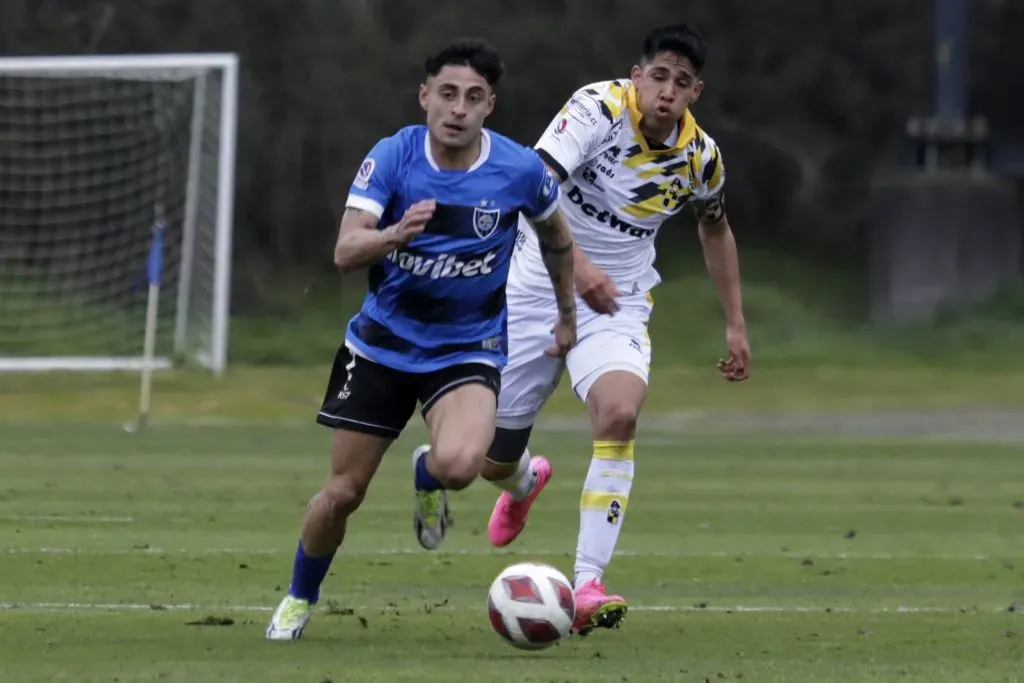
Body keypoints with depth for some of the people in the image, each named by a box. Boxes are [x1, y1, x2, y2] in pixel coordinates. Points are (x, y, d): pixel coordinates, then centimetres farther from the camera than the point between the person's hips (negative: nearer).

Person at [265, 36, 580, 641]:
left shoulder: (519, 169, -12)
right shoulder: (392, 157, -13)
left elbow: (557, 238, 10)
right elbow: (345, 251, -23)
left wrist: (567, 313, 19)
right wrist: (396, 234, -43)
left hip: (470, 348, -1)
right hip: (383, 342, 1)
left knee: (458, 465, -30)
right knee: (344, 492, 2)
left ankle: (427, 479, 10)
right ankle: (300, 601, 30)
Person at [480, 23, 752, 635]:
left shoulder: (700, 155, -5)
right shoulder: (601, 108, -21)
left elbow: (715, 226, 18)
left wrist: (736, 324, 16)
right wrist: (576, 264, -50)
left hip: (617, 308, 2)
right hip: (537, 292, -2)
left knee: (620, 414, -30)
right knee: (491, 459, 8)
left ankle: (589, 585, -30)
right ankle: (523, 485, 50)